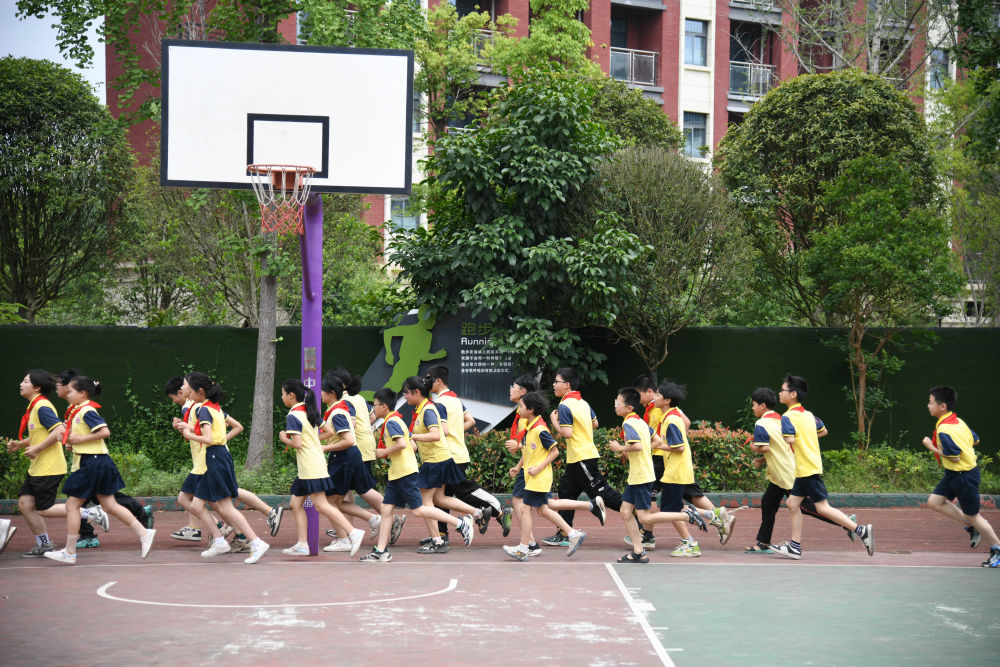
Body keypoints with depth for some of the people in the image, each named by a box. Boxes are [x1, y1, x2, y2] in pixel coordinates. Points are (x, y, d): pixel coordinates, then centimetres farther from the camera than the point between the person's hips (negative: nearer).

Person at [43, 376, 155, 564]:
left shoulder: (86, 411, -14)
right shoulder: (79, 411, 15)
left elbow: (105, 432, -25)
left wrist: (80, 439, -19)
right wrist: (72, 442, 9)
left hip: (93, 462, -10)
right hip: (97, 463, 10)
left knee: (72, 505, -2)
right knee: (110, 506, 10)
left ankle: (69, 553, 4)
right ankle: (144, 533, 9)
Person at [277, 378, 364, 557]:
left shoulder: (293, 416, -13)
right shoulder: (310, 412, 13)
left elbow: (297, 443, -20)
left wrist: (284, 439, -2)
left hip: (310, 467, -9)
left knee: (321, 505, -11)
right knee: (296, 504, 12)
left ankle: (353, 533, -17)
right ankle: (302, 544, 10)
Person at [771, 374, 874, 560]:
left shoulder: (788, 417, -15)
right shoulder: (808, 415, 12)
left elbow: (789, 440, -29)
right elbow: (823, 431, 26)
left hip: (808, 470, -9)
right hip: (804, 470, 9)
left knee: (823, 507, -7)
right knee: (792, 503, 11)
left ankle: (861, 531, -10)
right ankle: (795, 546, 12)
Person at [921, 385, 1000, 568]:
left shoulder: (944, 430, -26)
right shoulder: (958, 421, 3)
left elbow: (954, 457, -26)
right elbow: (974, 440, 14)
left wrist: (932, 447, -18)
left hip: (964, 476, -9)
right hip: (953, 474, 9)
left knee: (972, 516, 4)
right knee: (934, 501, 8)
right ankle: (972, 525, 16)